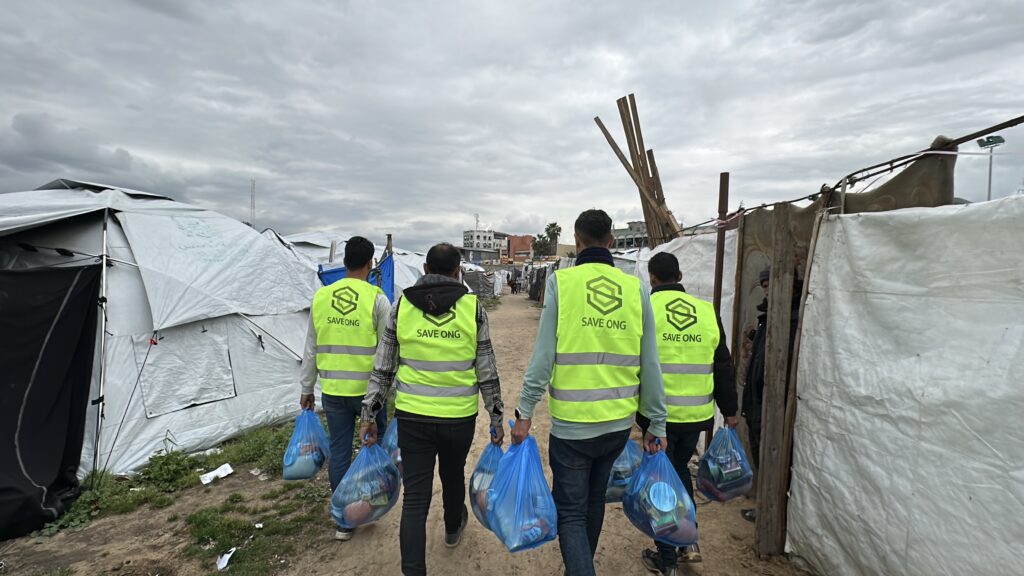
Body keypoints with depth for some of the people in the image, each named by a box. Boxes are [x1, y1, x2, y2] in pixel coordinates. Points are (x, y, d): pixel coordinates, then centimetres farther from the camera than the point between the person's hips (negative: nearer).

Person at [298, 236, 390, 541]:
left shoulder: (321, 297, 2)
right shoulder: (377, 299, -11)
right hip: (369, 388, -3)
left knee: (339, 451, 12)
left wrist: (306, 388, 17)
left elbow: (311, 349, 8)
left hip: (332, 390, 4)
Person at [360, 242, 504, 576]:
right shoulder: (473, 307, -5)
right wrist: (496, 416, 8)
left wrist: (370, 414, 8)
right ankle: (453, 528, 52)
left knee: (415, 496, 7)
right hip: (460, 416, 1)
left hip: (412, 416, 0)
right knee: (453, 475, 26)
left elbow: (382, 368, 0)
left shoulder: (402, 305, -2)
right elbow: (487, 371, -2)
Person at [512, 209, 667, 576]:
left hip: (572, 424, -4)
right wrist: (657, 425, 9)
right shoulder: (636, 288, -1)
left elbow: (543, 356, -13)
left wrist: (525, 412, -4)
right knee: (594, 501, 25)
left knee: (570, 512, 11)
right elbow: (649, 365, 1)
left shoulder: (561, 282, -9)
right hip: (619, 424, 4)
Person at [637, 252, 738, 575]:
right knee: (680, 470, 26)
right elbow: (723, 366, 10)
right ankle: (689, 542, 29)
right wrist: (729, 410, 19)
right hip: (696, 415, 4)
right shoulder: (707, 312, 4)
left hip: (658, 414, -4)